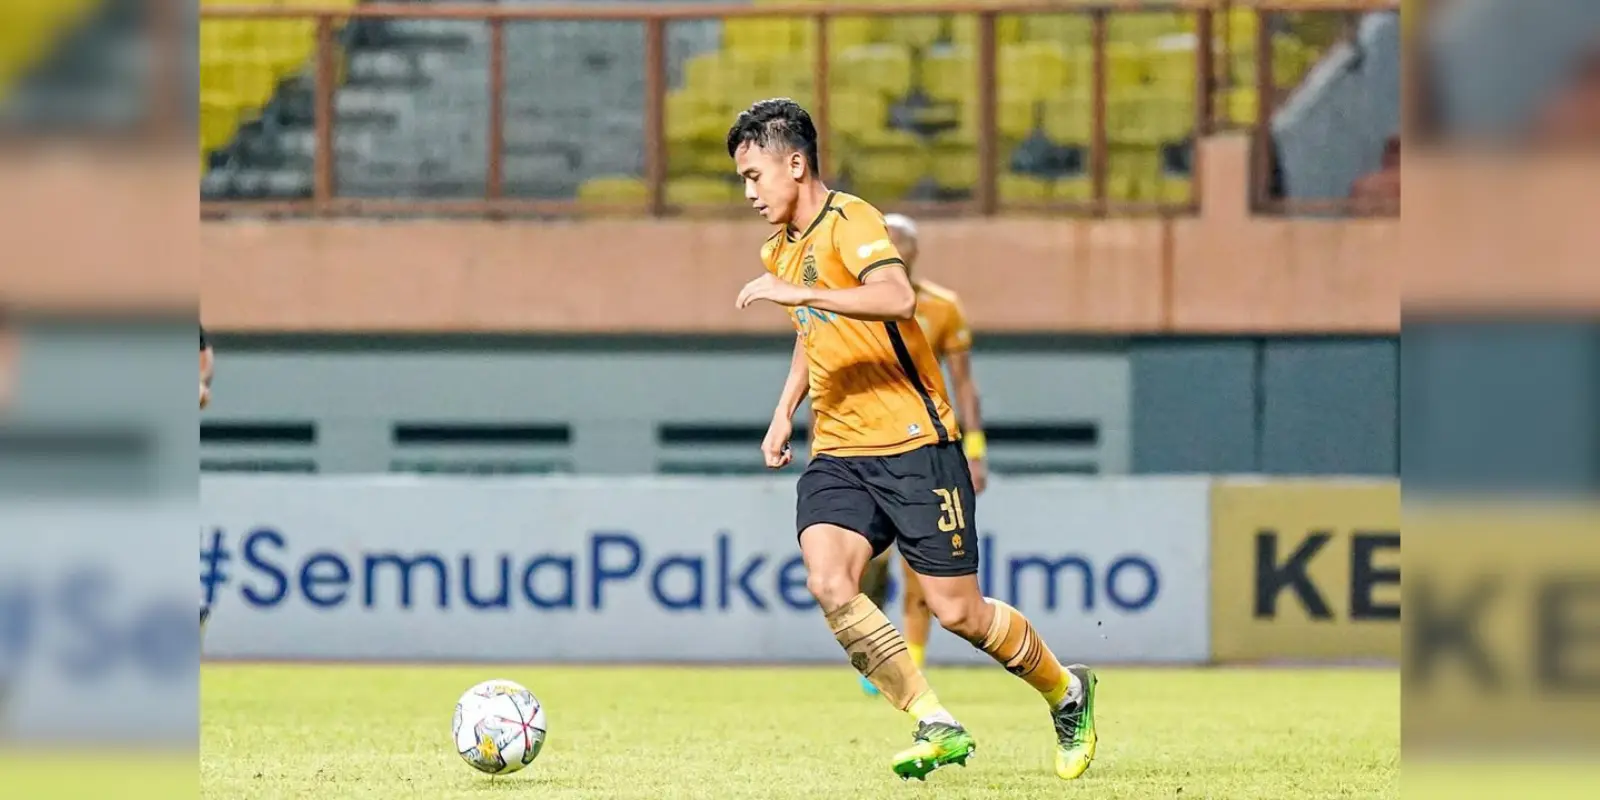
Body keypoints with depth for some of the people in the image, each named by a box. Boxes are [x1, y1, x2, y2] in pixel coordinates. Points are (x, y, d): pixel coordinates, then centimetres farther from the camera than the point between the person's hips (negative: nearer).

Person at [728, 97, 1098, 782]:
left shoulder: (850, 222, -12)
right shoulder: (780, 250, 16)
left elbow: (897, 297, -32)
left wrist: (798, 293, -34)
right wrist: (785, 411, 26)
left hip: (912, 444, -7)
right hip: (837, 453, 7)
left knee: (956, 612, -4)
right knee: (827, 584, -20)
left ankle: (1066, 693, 24)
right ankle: (936, 726, -12)